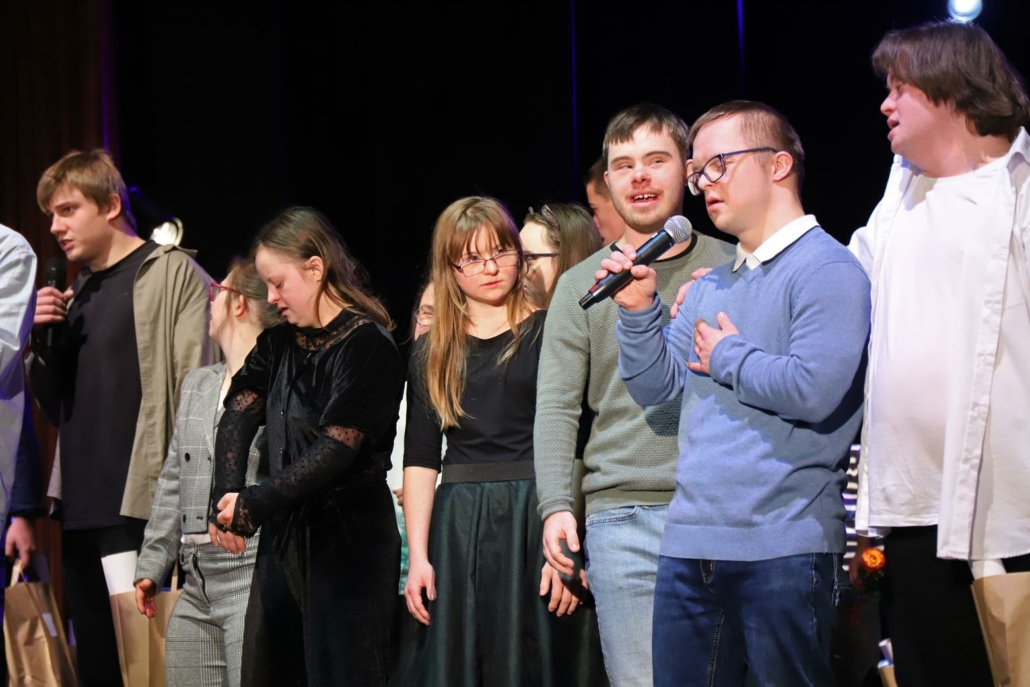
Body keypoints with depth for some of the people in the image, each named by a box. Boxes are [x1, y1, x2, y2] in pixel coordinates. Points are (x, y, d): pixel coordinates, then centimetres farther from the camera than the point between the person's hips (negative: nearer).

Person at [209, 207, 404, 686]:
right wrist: (226, 498, -15)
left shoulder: (367, 346, -9)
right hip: (282, 538, 7)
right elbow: (237, 417, 2)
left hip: (349, 542, -7)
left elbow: (337, 448, -17)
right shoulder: (277, 345, 14)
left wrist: (252, 506, -17)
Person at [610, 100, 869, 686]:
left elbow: (813, 391, -21)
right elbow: (654, 386, 19)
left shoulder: (828, 269, -7)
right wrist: (638, 308, 4)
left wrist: (727, 357, -5)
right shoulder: (710, 286, 19)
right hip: (690, 544, 8)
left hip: (783, 547, -8)